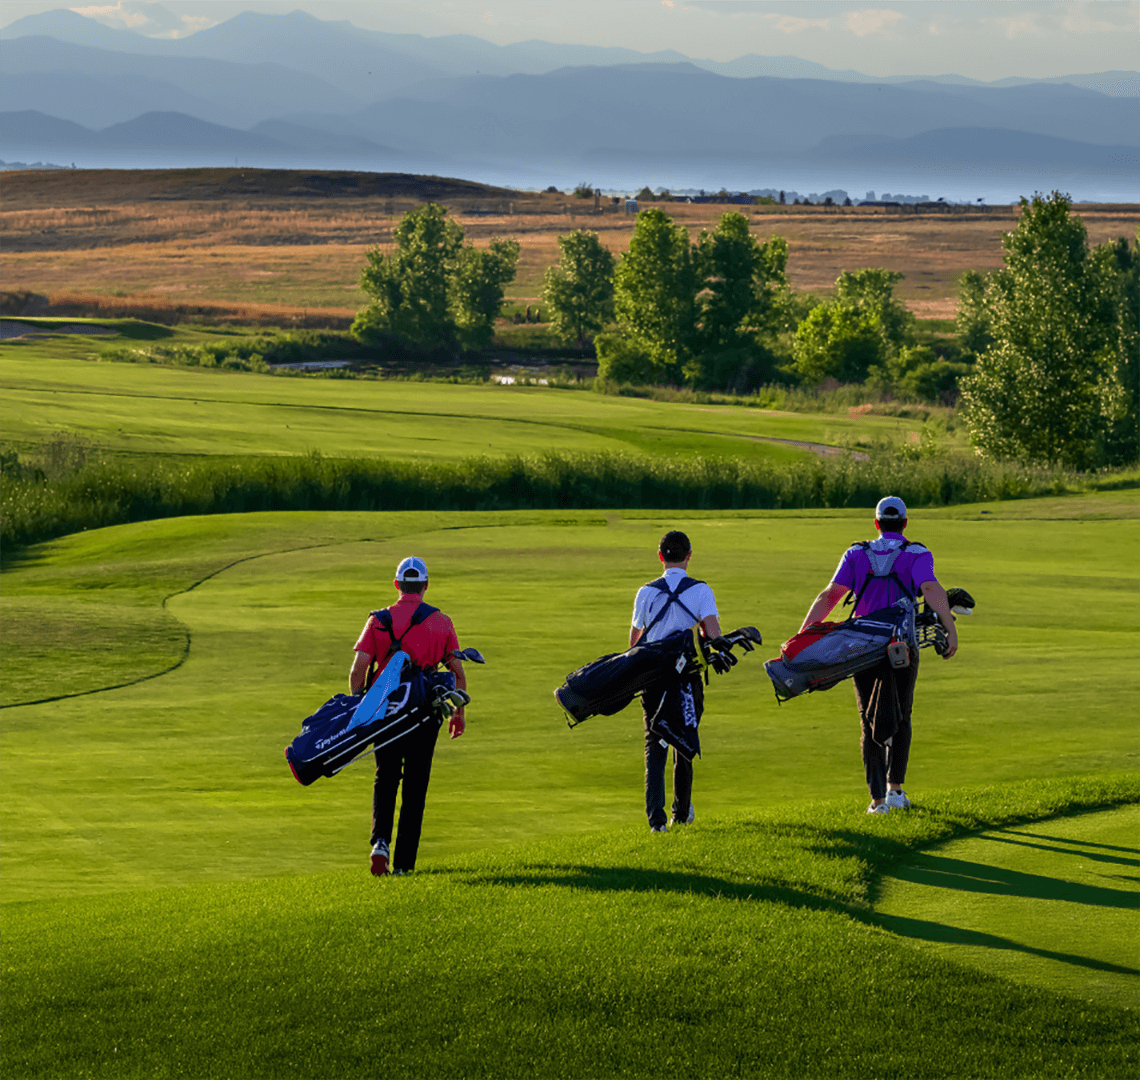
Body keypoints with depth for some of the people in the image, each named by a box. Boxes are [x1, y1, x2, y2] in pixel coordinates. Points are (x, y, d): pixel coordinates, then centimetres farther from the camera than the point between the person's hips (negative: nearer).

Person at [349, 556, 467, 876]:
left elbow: (358, 670, -7)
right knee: (415, 787, 8)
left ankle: (380, 841, -8)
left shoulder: (378, 621, -1)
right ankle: (404, 863, 7)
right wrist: (459, 712, 14)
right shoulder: (441, 622, 1)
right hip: (425, 714, 0)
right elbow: (458, 673, 2)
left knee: (385, 780, 15)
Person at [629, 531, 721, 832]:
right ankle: (682, 811, 29)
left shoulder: (646, 592, 2)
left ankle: (656, 815, -11)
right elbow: (713, 632, -16)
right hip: (687, 678, 0)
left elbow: (634, 641, 11)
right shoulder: (701, 590, -2)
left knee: (655, 746, 5)